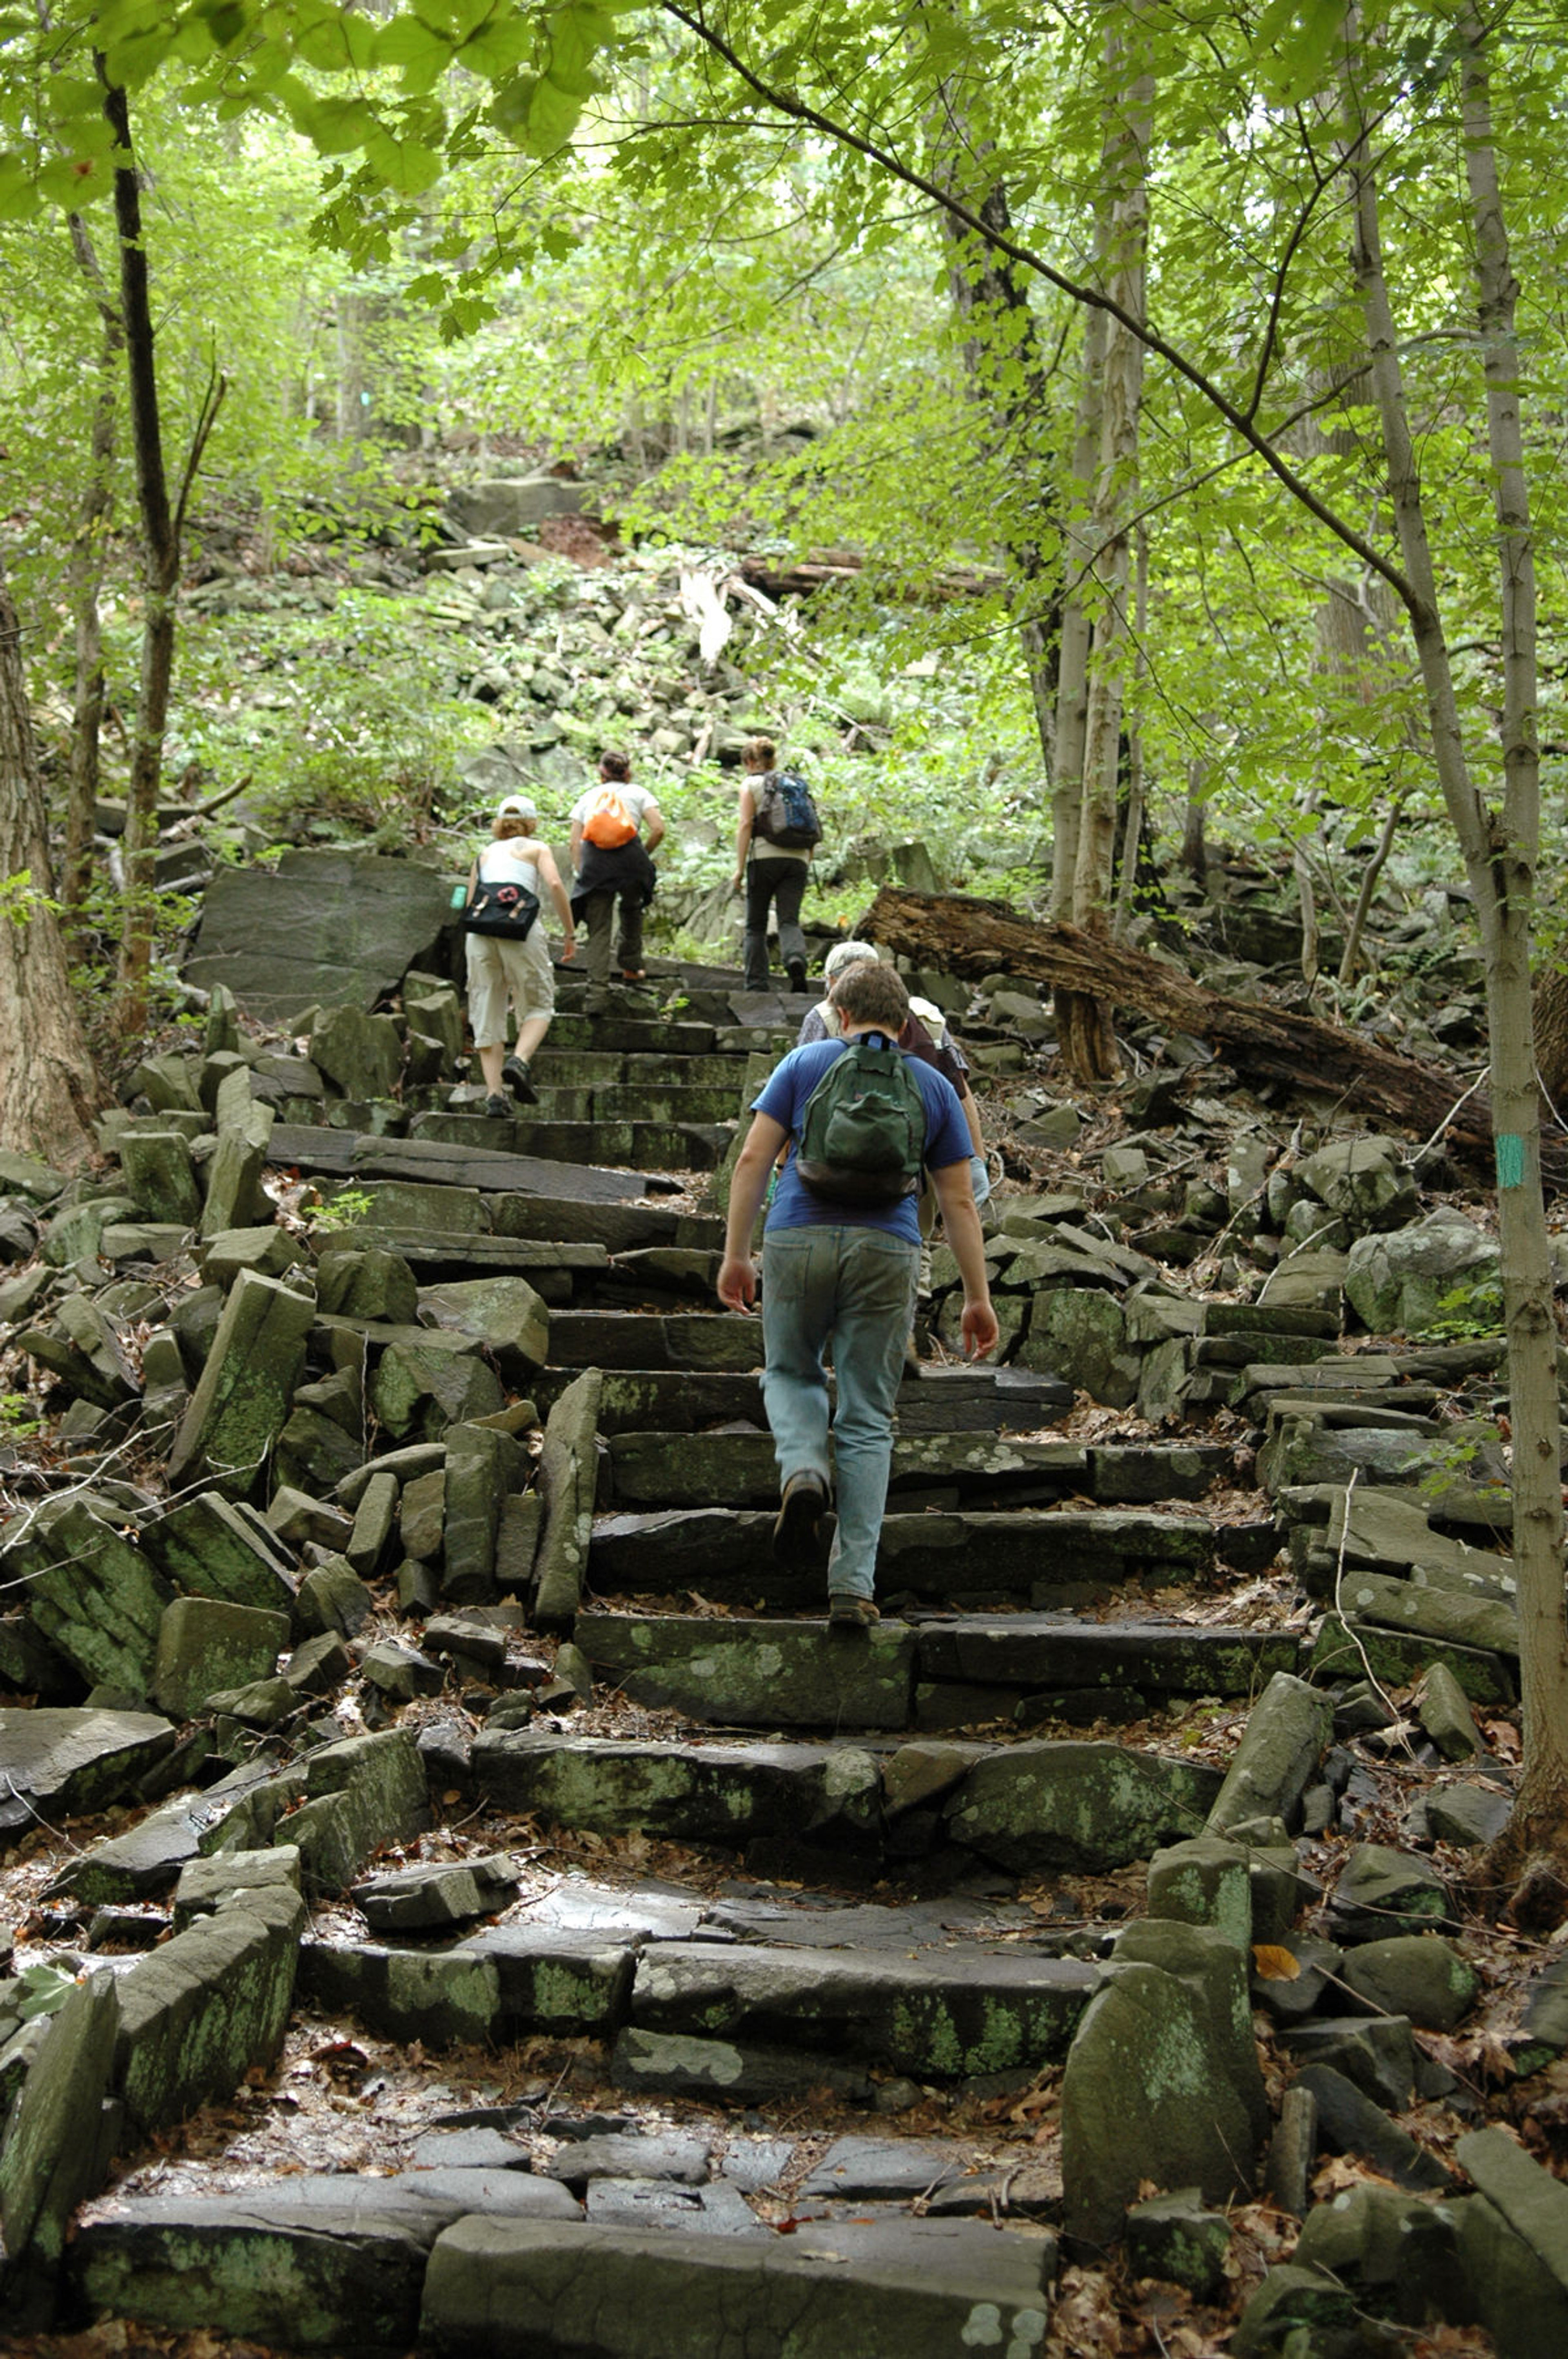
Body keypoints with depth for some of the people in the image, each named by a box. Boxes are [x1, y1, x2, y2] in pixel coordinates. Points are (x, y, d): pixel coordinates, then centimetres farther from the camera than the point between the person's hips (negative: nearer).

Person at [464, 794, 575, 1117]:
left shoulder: (484, 856, 26)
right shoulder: (537, 849, 16)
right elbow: (555, 885, -2)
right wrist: (570, 934, 2)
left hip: (480, 931, 3)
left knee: (487, 1013, 6)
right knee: (538, 1005, 11)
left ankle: (494, 1093, -2)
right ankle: (519, 1062, -15)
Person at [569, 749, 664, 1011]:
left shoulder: (587, 798, 23)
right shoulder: (638, 793, 18)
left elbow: (575, 843, 13)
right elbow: (658, 829, 3)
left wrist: (580, 874, 14)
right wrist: (644, 855, 17)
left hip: (594, 860, 1)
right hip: (629, 856, -1)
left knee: (598, 930, 1)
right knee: (632, 911, 29)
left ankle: (597, 994, -9)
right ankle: (630, 967, 34)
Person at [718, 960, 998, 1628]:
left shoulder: (805, 1063, 10)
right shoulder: (933, 1086, 14)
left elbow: (753, 1160, 1)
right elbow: (958, 1202, 11)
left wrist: (735, 1254, 5)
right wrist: (978, 1298, 14)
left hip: (798, 1240, -1)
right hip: (886, 1250, 1)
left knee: (791, 1373, 23)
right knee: (868, 1419, 7)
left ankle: (802, 1469, -8)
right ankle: (852, 1585, 1)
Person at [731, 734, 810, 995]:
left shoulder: (751, 784, 6)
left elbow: (746, 825, -5)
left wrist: (740, 869, -7)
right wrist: (807, 868, 22)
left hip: (765, 857, -3)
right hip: (797, 858, 3)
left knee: (756, 926, 7)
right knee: (789, 921, -4)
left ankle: (757, 985, 1)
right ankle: (796, 958, -35)